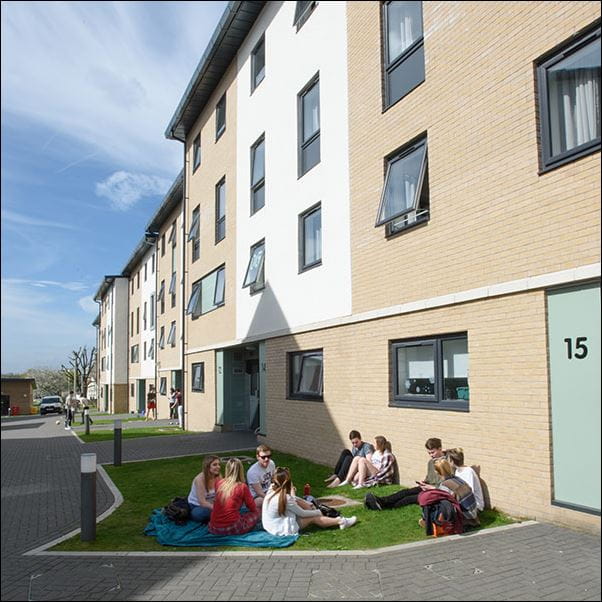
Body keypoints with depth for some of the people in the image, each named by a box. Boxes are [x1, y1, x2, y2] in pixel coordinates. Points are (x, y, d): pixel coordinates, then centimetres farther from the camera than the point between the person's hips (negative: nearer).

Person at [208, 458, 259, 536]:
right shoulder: (242, 487, -6)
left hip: (214, 528, 5)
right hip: (232, 528, -5)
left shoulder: (219, 483, 5)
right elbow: (252, 508, 5)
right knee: (256, 513, 14)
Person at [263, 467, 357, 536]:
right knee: (313, 518, 3)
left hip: (271, 526, 8)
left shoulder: (272, 490, -5)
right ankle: (340, 521, 13)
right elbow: (302, 513, -12)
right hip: (283, 530, -8)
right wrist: (318, 512, 1)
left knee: (298, 502, 7)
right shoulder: (286, 498, -27)